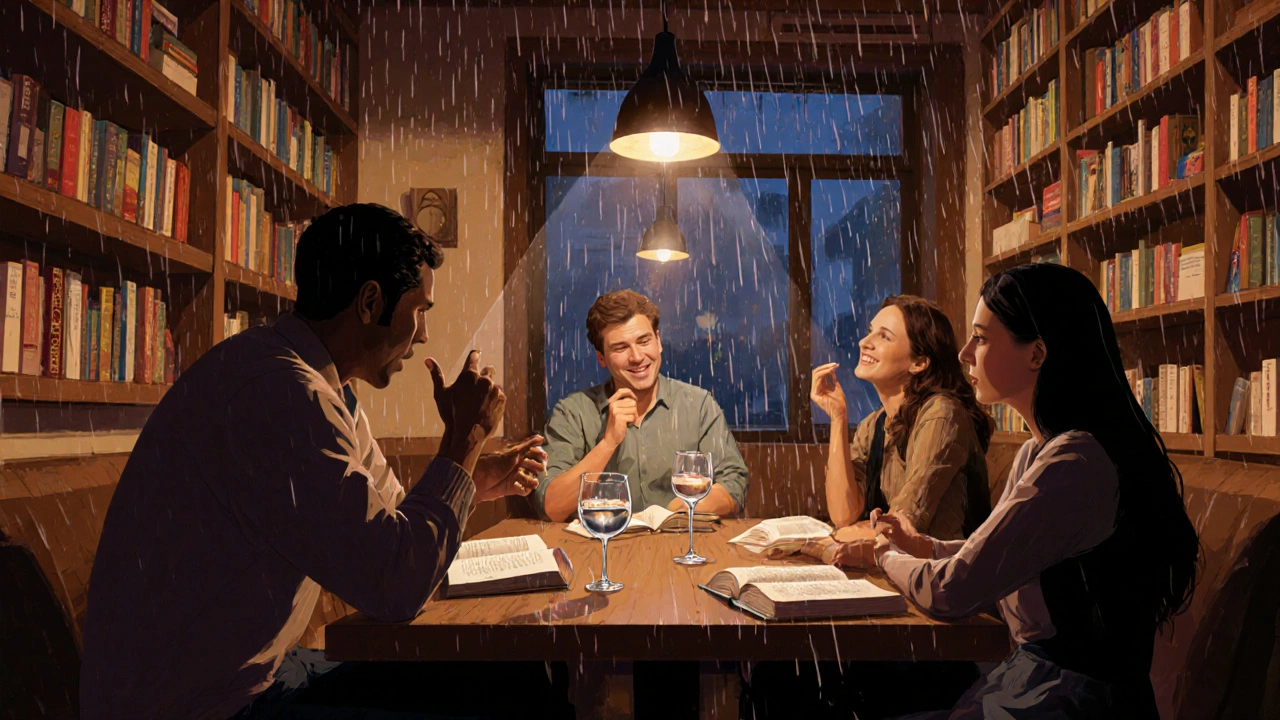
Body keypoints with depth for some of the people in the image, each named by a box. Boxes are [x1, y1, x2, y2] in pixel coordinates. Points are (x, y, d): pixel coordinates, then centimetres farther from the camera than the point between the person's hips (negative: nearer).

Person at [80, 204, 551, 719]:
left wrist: (474, 482, 4)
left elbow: (386, 518, 17)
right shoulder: (278, 391, -27)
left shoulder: (326, 389, 6)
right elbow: (395, 583, -28)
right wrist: (466, 435, -18)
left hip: (248, 673, 9)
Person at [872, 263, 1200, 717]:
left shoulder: (1074, 466, -24)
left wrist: (890, 558, -2)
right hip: (1032, 673, 8)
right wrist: (928, 547, 5)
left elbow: (951, 593, -20)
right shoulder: (1038, 452, 8)